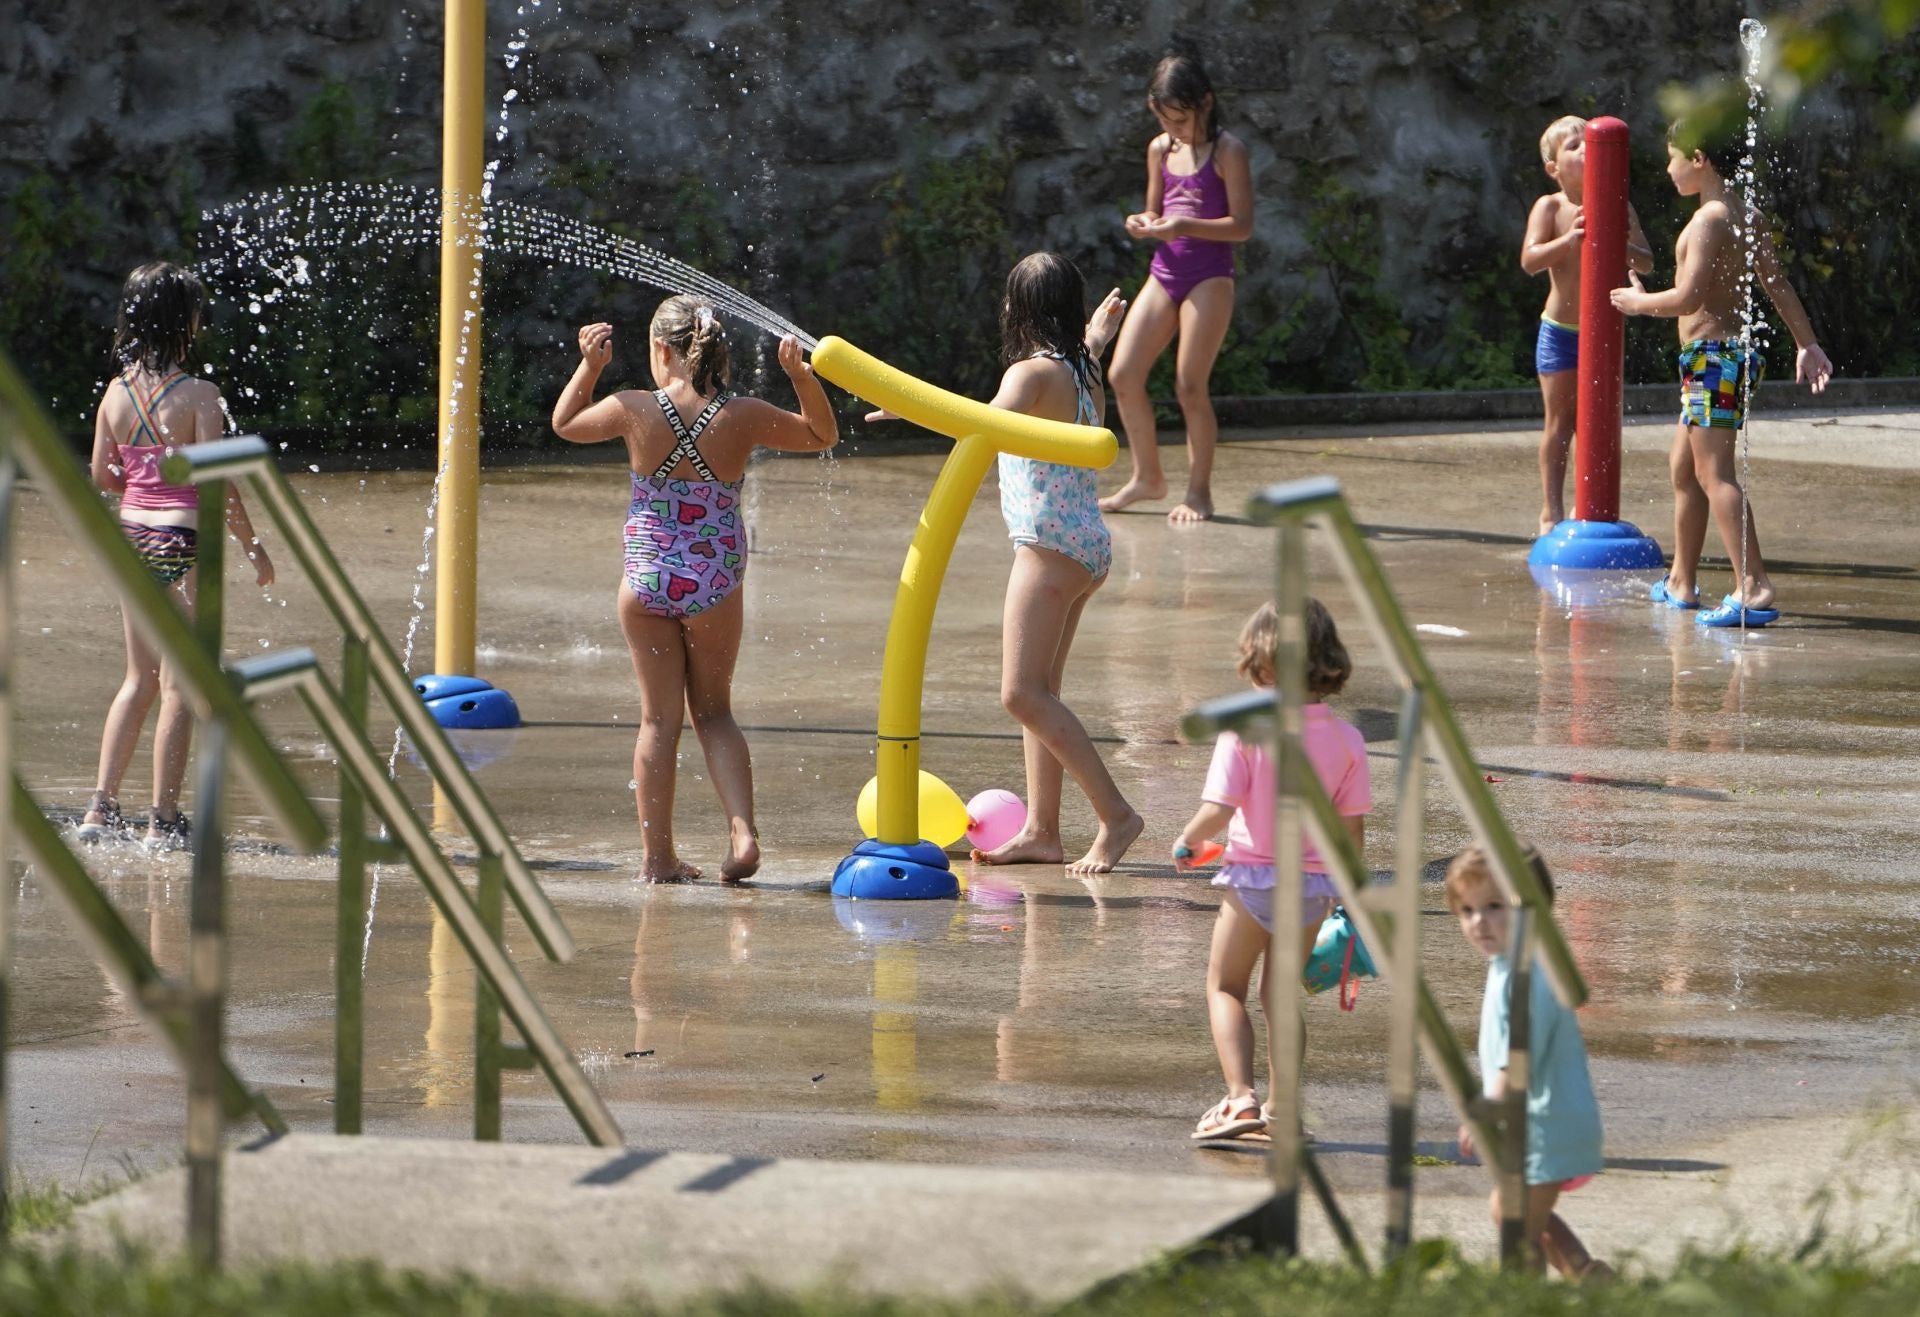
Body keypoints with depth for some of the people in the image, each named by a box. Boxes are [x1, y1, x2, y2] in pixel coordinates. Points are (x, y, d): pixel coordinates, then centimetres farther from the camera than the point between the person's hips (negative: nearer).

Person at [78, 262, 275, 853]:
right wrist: (254, 547, -6)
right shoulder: (198, 395, -15)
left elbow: (101, 476, 9)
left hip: (130, 534, 6)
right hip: (184, 539, -6)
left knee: (140, 677, 18)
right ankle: (163, 821, 2)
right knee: (178, 684, 1)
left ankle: (101, 807, 14)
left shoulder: (117, 394, 2)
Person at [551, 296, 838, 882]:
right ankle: (742, 831, -4)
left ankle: (657, 854, 9)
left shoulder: (634, 410, -9)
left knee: (659, 718, 8)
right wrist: (801, 374, 0)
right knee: (714, 713, 16)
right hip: (715, 586, 1)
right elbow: (822, 435, 8)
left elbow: (565, 424, 11)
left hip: (646, 581, -1)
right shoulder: (744, 417, -8)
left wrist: (589, 365, 13)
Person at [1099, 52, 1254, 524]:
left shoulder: (1227, 152, -8)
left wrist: (1184, 227, -24)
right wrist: (1144, 224, -4)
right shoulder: (1160, 150, 11)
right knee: (1123, 374, -1)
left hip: (1209, 277, -6)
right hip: (1164, 273, 6)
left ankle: (1199, 491, 5)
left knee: (1190, 386, -7)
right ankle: (1147, 476, 15)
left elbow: (1242, 225, -12)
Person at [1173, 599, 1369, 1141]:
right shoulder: (1345, 738, -4)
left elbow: (1217, 812, -20)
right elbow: (1353, 830, -1)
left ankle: (1241, 1097, -4)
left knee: (1225, 987, 12)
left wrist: (1187, 842, 1)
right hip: (1314, 884, 3)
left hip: (1251, 877, -3)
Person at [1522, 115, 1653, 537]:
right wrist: (1570, 238, -30)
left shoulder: (1618, 209, -2)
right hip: (1560, 330, -2)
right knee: (1560, 422, 1)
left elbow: (1646, 263, -6)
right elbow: (1530, 260, -17)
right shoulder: (1550, 208, -7)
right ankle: (1552, 510, 9)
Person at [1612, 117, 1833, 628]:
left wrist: (1639, 302, -6)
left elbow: (1688, 297, -22)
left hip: (1712, 355, -10)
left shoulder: (1709, 220, -15)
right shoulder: (1749, 218, 13)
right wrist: (1805, 344, 10)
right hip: (1734, 351, 10)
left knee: (1715, 473, -15)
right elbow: (1778, 285, 11)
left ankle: (1754, 587, -26)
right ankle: (1682, 581, 32)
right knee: (1684, 470, 21)